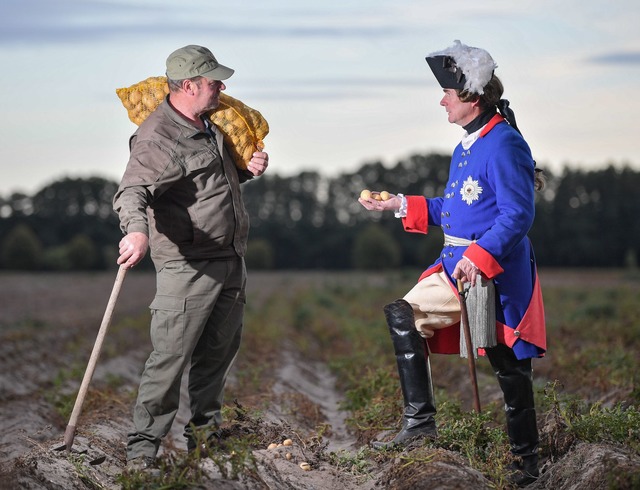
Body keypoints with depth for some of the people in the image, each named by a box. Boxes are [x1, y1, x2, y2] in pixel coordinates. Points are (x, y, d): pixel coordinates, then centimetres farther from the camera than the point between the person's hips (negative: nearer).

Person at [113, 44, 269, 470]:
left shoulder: (209, 124, 13)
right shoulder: (157, 137, -16)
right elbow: (131, 192, -30)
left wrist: (249, 170, 7)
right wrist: (137, 230, -50)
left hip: (232, 261, 8)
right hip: (188, 266, -8)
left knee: (220, 349, 16)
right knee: (171, 355, -9)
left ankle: (205, 426, 34)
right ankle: (143, 446, -2)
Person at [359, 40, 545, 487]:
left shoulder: (504, 144, -17)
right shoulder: (467, 145, 12)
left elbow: (518, 215, -22)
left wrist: (479, 257, -29)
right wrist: (400, 205, 16)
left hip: (496, 272, -9)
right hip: (458, 265, 10)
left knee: (509, 366, 1)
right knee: (403, 315, 4)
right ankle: (420, 420, 9)